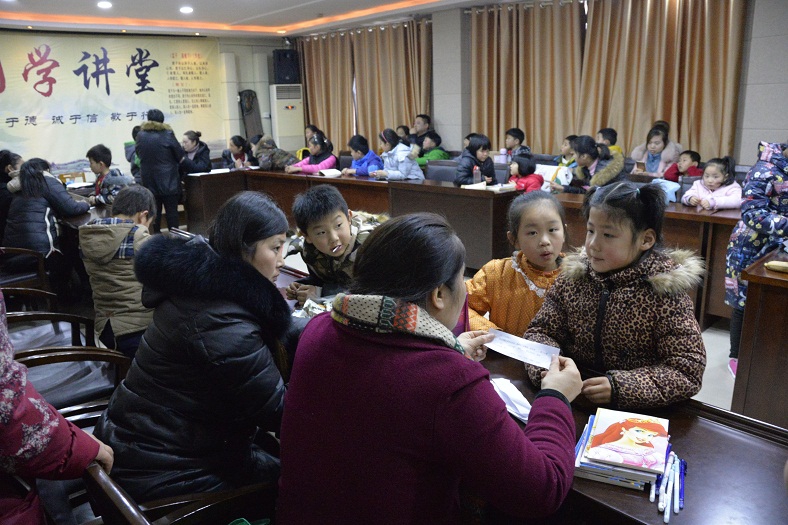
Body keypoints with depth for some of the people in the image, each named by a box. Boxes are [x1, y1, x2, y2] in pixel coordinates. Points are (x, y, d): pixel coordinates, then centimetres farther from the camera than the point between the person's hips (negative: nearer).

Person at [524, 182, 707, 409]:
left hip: (638, 412, -3)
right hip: (573, 399, 3)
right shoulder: (572, 277, -1)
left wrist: (620, 387, -25)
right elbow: (541, 330, 4)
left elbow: (688, 370, -13)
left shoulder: (663, 291, -12)